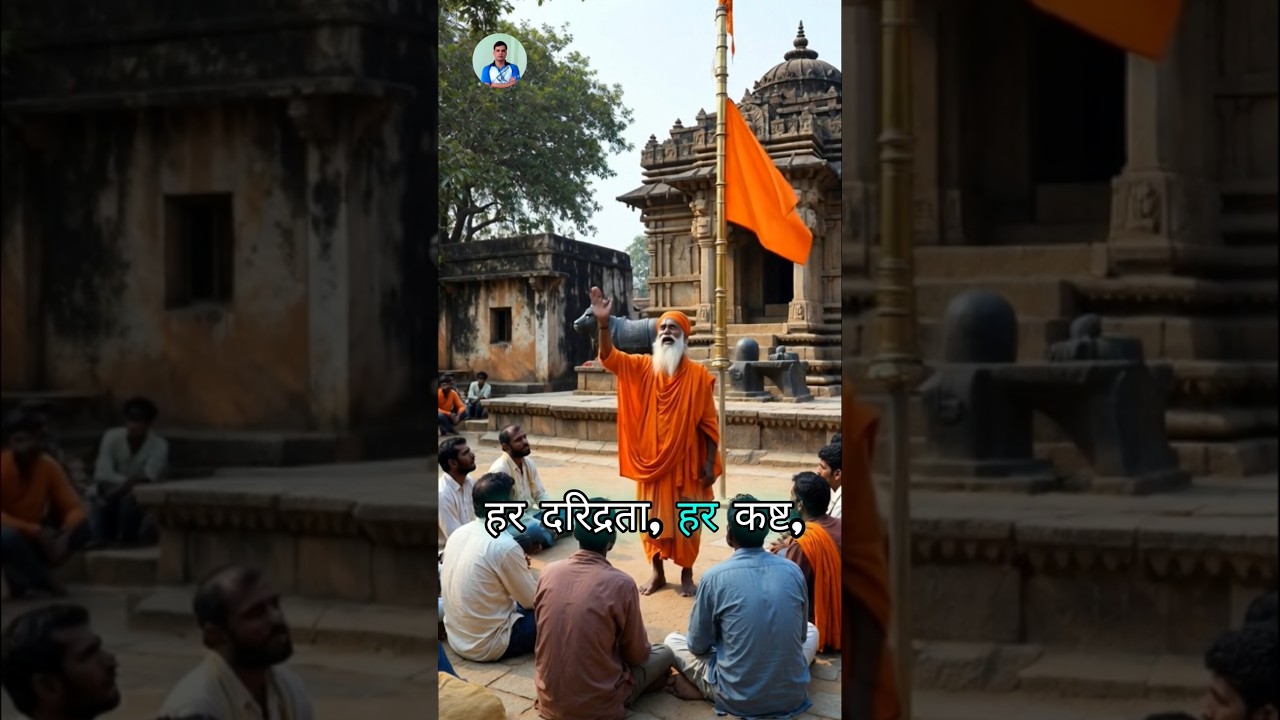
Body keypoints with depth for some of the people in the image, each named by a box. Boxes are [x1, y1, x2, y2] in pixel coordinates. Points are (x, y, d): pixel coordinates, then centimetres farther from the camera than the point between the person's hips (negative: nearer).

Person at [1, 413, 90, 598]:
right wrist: (35, 531, -35)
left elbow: (74, 507, -6)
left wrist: (66, 532, -28)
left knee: (81, 530, -15)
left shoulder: (49, 466, -7)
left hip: (33, 536, 5)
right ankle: (44, 581, -14)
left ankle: (21, 577, -9)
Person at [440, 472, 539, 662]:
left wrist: (519, 568, 15)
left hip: (456, 637, 8)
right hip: (487, 646, -8)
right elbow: (532, 599, -10)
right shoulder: (504, 545, -22)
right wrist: (529, 571, 9)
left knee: (520, 603, 26)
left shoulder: (458, 534, 1)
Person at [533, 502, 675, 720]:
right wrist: (644, 650, 19)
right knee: (664, 654, 19)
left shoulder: (549, 572, -5)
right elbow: (637, 654, -5)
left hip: (549, 701, 5)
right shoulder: (621, 584, -18)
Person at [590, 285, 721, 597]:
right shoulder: (642, 367, 1)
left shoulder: (698, 374, -5)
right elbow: (609, 358, -15)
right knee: (653, 518, 10)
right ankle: (657, 573, 24)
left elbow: (708, 422, -3)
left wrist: (710, 463, -7)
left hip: (685, 462, -2)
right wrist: (603, 323, -31)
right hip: (651, 460, 2)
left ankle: (687, 575, 20)